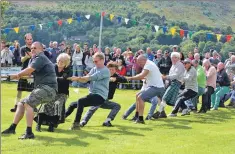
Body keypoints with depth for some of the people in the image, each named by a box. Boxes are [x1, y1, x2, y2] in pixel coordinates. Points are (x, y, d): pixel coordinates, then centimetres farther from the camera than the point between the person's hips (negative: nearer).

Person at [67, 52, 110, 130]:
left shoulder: (105, 71, -10)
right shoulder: (94, 69, 15)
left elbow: (92, 78, -21)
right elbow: (86, 79, 2)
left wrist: (78, 78, -26)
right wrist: (77, 79, -18)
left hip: (100, 96, -8)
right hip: (92, 94, 8)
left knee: (81, 101, -28)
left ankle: (76, 124, -26)